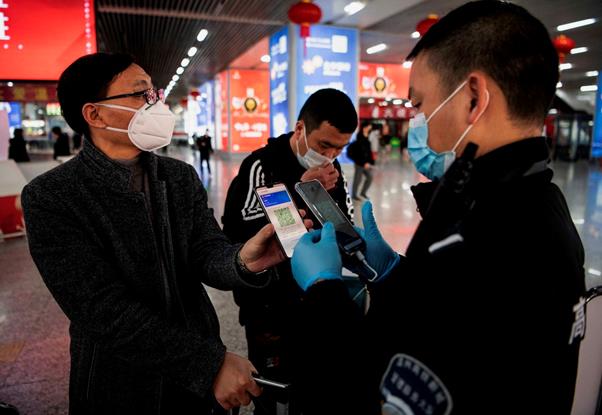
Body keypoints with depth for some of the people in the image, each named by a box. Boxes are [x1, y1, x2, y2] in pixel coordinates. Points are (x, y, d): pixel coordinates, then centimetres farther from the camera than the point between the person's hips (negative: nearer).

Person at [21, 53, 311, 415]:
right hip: (121, 384, -4)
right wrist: (211, 364, -25)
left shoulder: (183, 176, -2)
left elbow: (206, 254, -8)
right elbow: (105, 309, -23)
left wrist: (242, 261, -32)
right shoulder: (49, 198, -17)